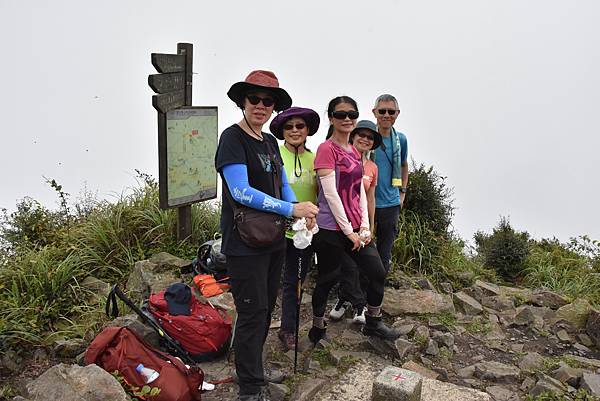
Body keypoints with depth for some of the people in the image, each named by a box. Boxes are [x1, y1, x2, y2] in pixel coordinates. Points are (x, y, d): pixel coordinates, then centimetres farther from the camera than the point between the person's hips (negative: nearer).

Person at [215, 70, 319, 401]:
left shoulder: (270, 142, 11)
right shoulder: (233, 138, -13)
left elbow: (283, 184, 15)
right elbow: (241, 192, -22)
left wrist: (302, 214, -4)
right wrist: (291, 209, -21)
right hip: (244, 245, -8)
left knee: (266, 308, 18)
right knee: (253, 312, -1)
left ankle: (252, 366, 37)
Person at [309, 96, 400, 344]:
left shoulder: (355, 152, 12)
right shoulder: (326, 149, -13)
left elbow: (361, 191, 11)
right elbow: (330, 194, -18)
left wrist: (364, 226, 0)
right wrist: (349, 231, -15)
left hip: (355, 228, 8)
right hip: (331, 230, -8)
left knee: (377, 273, 12)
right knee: (328, 279, 6)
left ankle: (373, 323, 32)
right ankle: (318, 329, 28)